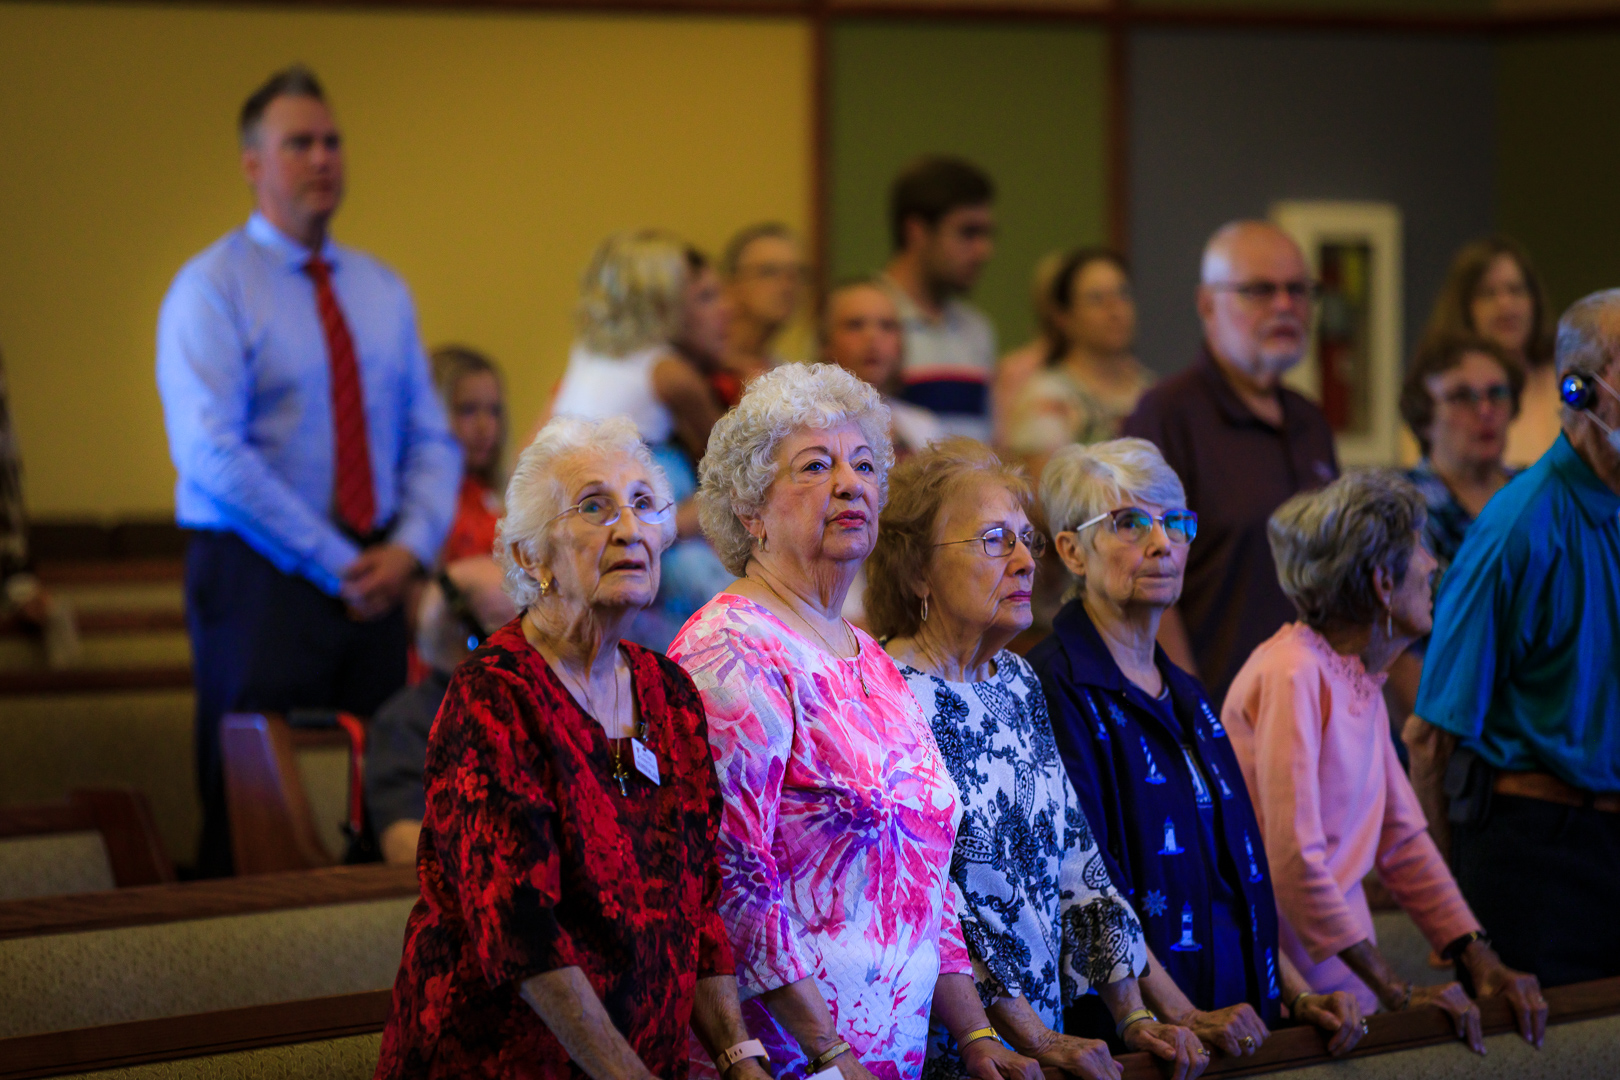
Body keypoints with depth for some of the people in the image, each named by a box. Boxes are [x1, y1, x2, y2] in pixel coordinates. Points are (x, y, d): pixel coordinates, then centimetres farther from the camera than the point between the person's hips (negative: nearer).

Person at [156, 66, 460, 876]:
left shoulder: (382, 292, 15)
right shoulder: (212, 289, -5)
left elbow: (432, 439, 14)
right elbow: (211, 456, -15)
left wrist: (411, 546, -5)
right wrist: (336, 563, -15)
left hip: (373, 585, 5)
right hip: (259, 581, -5)